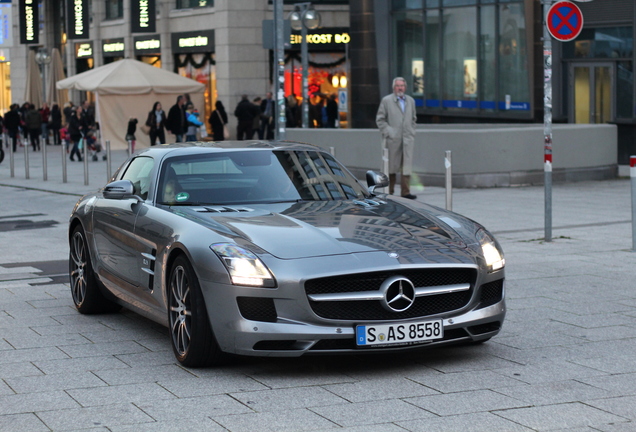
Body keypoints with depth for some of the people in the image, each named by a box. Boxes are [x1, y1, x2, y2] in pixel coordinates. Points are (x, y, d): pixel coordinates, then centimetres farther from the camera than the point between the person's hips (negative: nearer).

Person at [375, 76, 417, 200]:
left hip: (408, 139, 3)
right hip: (393, 139, -3)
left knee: (407, 165, -6)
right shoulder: (386, 101, 2)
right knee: (392, 166, 4)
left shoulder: (410, 101, 15)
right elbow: (380, 119, 2)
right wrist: (388, 132, -7)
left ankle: (405, 192, -6)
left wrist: (412, 132, 11)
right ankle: (390, 192, 13)